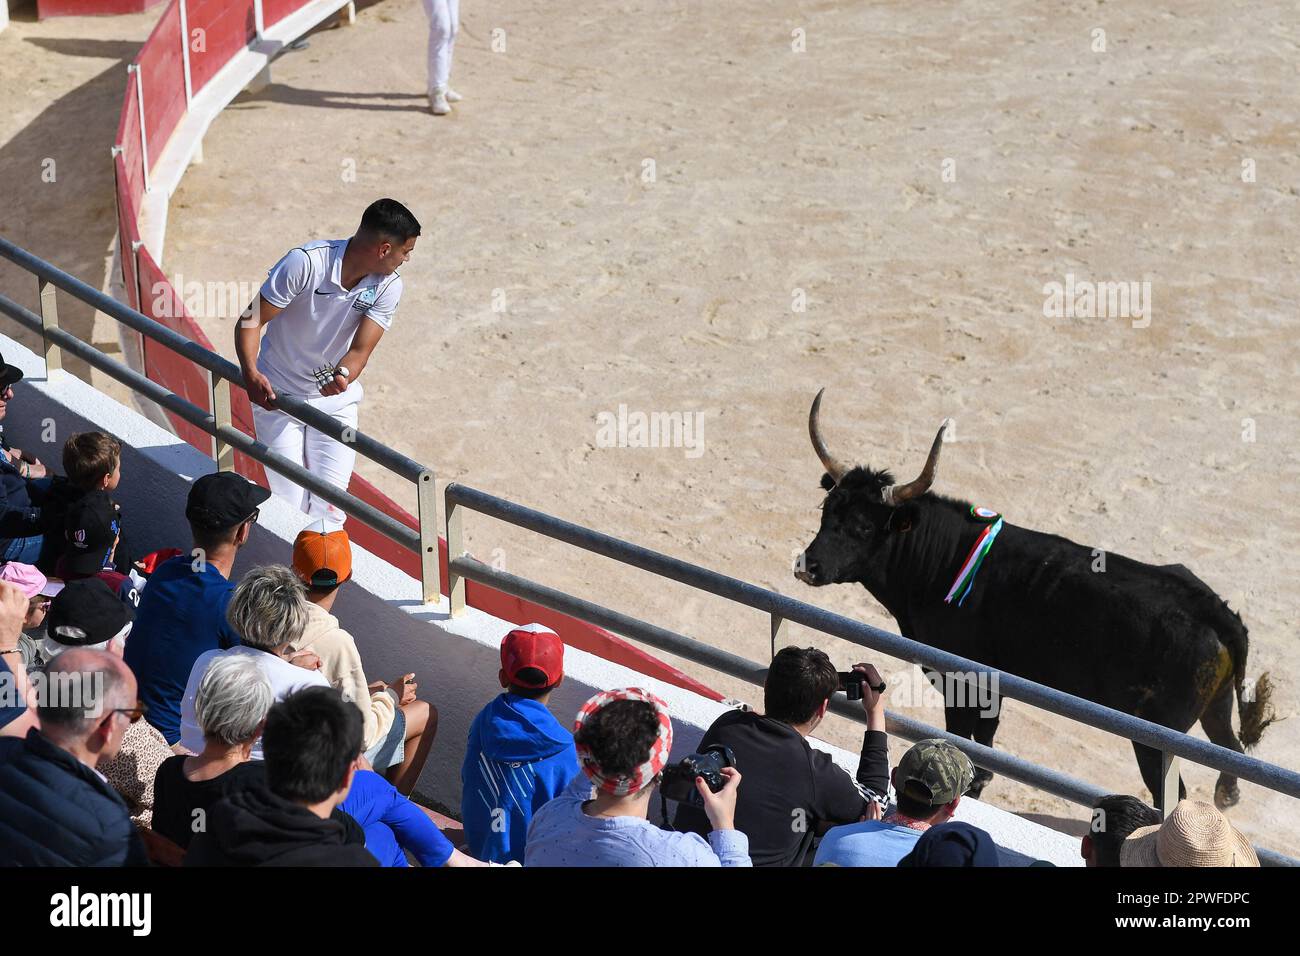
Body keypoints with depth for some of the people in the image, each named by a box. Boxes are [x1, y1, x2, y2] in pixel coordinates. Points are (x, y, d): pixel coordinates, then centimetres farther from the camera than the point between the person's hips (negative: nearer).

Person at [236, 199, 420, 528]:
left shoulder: (388, 286, -10)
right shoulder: (305, 262, -23)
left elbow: (360, 350, -16)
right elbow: (251, 319, -19)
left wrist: (343, 375, -39)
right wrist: (251, 373, -35)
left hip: (336, 401, 3)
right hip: (277, 396, -3)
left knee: (328, 510, -5)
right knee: (289, 506, -5)